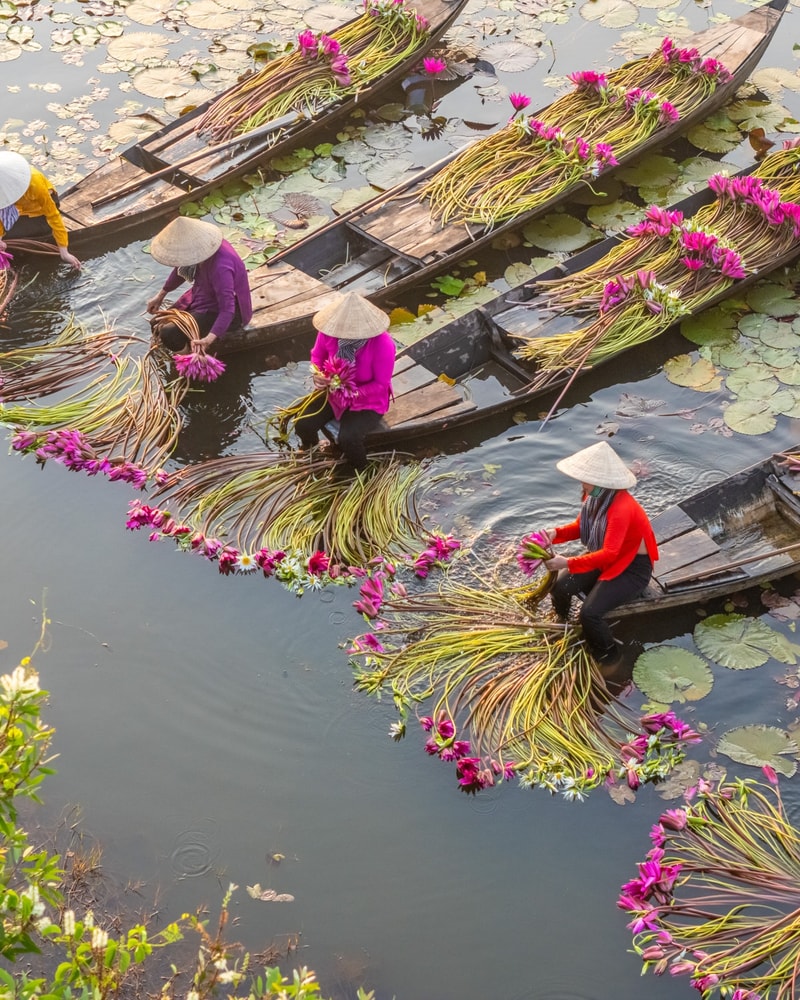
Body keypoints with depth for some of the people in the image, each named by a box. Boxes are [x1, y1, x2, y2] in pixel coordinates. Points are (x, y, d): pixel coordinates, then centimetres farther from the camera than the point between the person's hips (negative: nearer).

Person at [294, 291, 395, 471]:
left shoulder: (383, 344, -33)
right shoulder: (329, 331, -21)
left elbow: (381, 385, -21)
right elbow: (317, 355, 2)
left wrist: (351, 392, -32)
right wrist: (318, 375, -18)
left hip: (368, 401, -4)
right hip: (333, 391, 4)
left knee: (348, 439, -27)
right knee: (303, 424, -13)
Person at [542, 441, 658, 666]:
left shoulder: (622, 509, -35)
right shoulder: (595, 496, -9)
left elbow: (608, 554, -39)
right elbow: (581, 526, 5)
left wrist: (568, 563, -45)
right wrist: (556, 533, -15)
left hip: (632, 568, -8)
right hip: (604, 559, 8)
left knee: (590, 613, -22)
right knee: (559, 586, -11)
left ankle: (607, 657, 7)